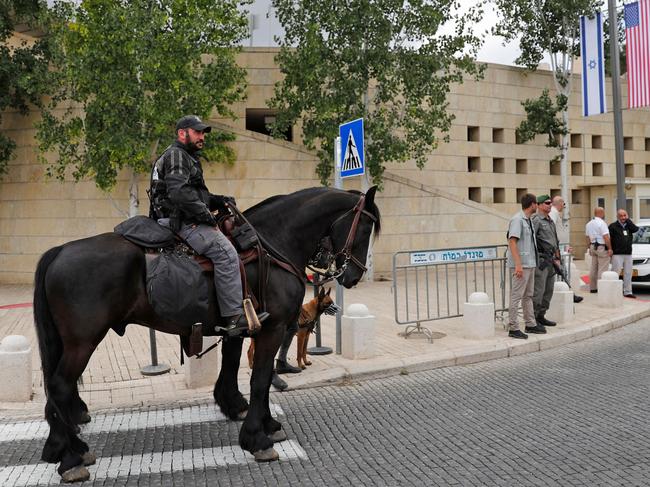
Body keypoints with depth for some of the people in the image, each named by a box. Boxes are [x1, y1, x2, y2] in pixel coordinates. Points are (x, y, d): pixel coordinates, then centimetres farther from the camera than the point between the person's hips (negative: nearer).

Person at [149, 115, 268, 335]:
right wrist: (206, 215, -18)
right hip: (183, 222, -11)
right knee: (226, 252, -22)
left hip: (188, 221, 11)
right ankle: (234, 317, -24)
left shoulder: (188, 158, 27)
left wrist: (219, 201, 11)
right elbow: (179, 193, -22)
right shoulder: (176, 155, -8)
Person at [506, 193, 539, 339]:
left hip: (530, 264, 10)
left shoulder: (529, 220, 14)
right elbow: (512, 241, -20)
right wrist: (518, 264, -24)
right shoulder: (517, 220, -14)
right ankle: (513, 328, -1)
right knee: (516, 295, -5)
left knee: (528, 295, 16)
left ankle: (530, 324, 26)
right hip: (521, 265, -10)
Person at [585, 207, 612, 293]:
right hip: (602, 247, -8)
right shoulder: (601, 223, -14)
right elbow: (606, 237, -18)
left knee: (593, 268, 12)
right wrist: (610, 248, -14)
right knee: (602, 269, -5)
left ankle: (592, 288, 17)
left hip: (593, 247, 8)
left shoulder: (589, 224, 11)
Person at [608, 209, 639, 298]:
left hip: (628, 254, 6)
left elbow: (636, 229, -6)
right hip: (617, 254, -6)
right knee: (615, 273, -8)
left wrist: (628, 220, -4)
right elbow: (608, 239, -6)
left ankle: (628, 292, 15)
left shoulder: (629, 225, 15)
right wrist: (610, 250, -13)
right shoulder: (613, 226, -2)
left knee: (628, 274, 9)